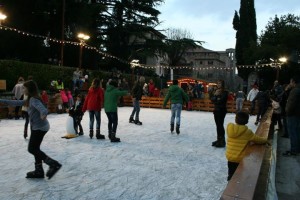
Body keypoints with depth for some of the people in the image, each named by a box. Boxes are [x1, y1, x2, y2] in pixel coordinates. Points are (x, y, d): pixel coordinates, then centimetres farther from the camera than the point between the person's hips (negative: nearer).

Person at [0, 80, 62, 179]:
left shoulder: (34, 100, -18)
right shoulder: (30, 99, 12)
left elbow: (43, 109, -36)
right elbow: (18, 102, 23)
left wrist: (43, 114, -58)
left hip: (39, 127, -10)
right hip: (37, 127, 10)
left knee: (32, 149, -5)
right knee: (35, 149, 14)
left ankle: (53, 164, -6)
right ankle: (39, 171, 22)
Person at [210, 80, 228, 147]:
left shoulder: (225, 92, -6)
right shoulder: (215, 92, 13)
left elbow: (221, 100, -16)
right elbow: (212, 99, 1)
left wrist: (215, 100, -5)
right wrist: (215, 95, -13)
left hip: (222, 110, -6)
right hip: (216, 109, 6)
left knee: (220, 125, -9)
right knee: (218, 125, 8)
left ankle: (222, 141, -3)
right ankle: (218, 139, 15)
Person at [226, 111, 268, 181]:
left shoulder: (229, 128, -8)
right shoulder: (247, 132, -19)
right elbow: (259, 140, -7)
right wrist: (265, 139, 13)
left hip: (229, 157, 4)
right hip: (240, 159, -4)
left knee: (231, 175, 22)